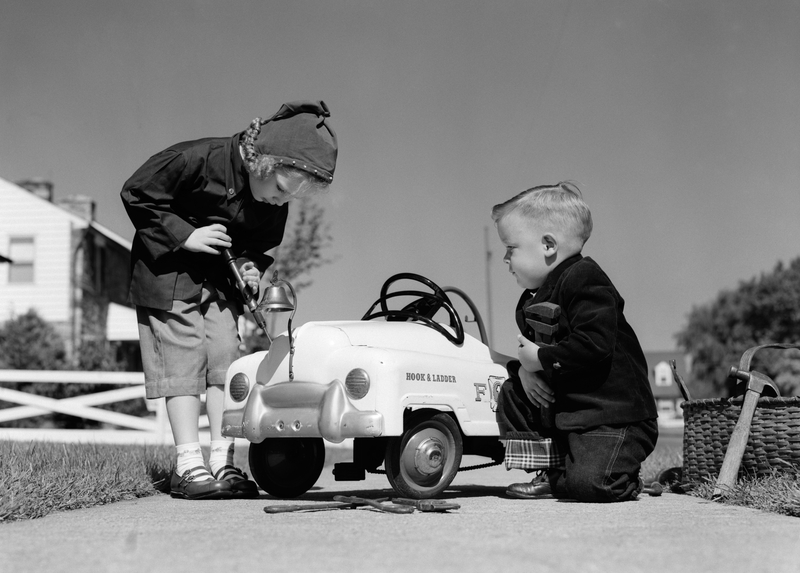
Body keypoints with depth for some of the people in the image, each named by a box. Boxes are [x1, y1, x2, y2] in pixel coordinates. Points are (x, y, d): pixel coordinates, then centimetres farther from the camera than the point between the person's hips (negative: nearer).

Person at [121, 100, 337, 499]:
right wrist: (184, 235, -23)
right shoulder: (198, 160, -25)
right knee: (184, 359, -9)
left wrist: (251, 264, -12)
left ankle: (223, 461, 1)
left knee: (228, 358, -4)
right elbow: (137, 194, -18)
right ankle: (188, 464, -6)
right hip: (169, 270, -5)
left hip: (223, 277, 5)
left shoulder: (275, 204, -7)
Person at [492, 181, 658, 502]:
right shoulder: (532, 298, 14)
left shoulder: (585, 282, -17)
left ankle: (624, 476, 12)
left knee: (589, 483, -24)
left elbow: (594, 346, -29)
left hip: (614, 414, -9)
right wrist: (524, 369, -5)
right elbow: (530, 349, 18)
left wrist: (541, 358, -20)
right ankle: (552, 472, 7)